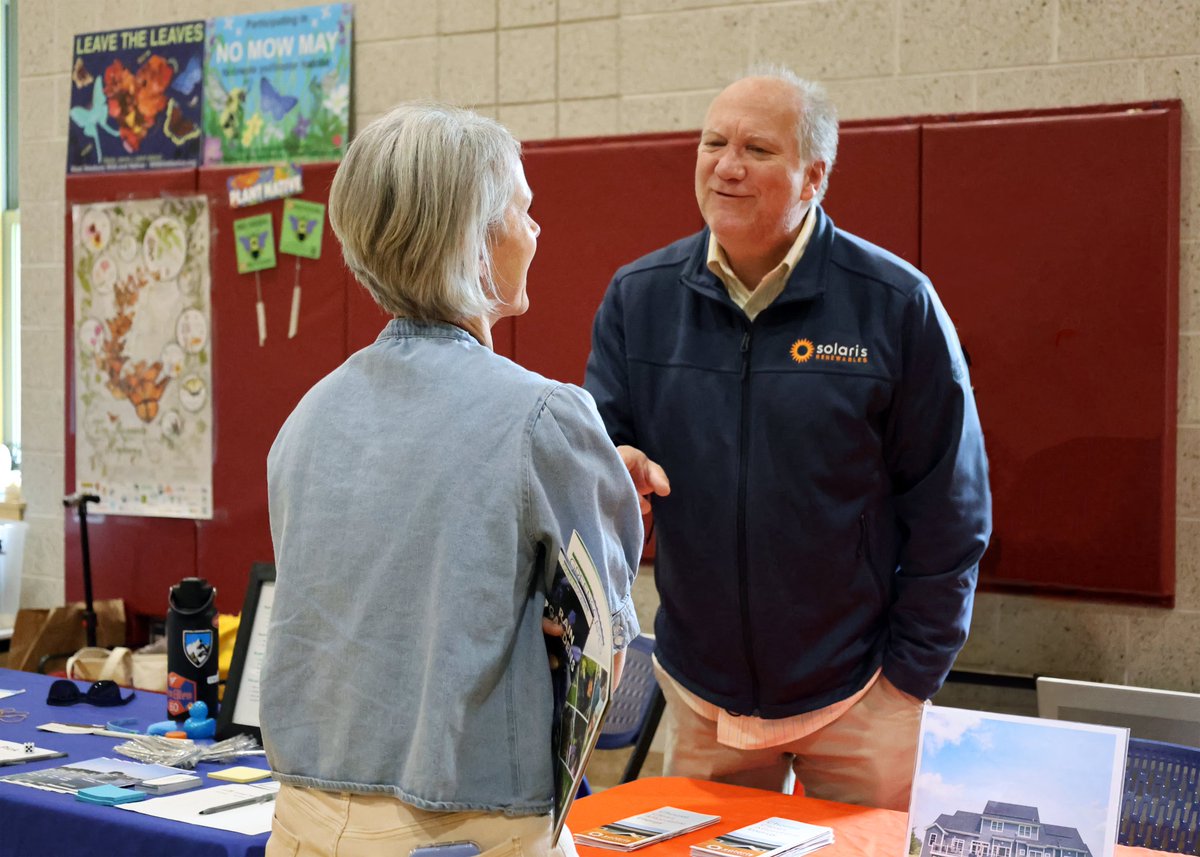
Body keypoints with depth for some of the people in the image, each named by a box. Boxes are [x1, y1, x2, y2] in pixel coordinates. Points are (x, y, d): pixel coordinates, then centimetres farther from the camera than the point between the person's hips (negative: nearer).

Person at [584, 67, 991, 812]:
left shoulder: (896, 304, -12)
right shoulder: (637, 297, -3)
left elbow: (949, 512, -8)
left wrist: (911, 674, -8)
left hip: (856, 696, -3)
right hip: (700, 693, 3)